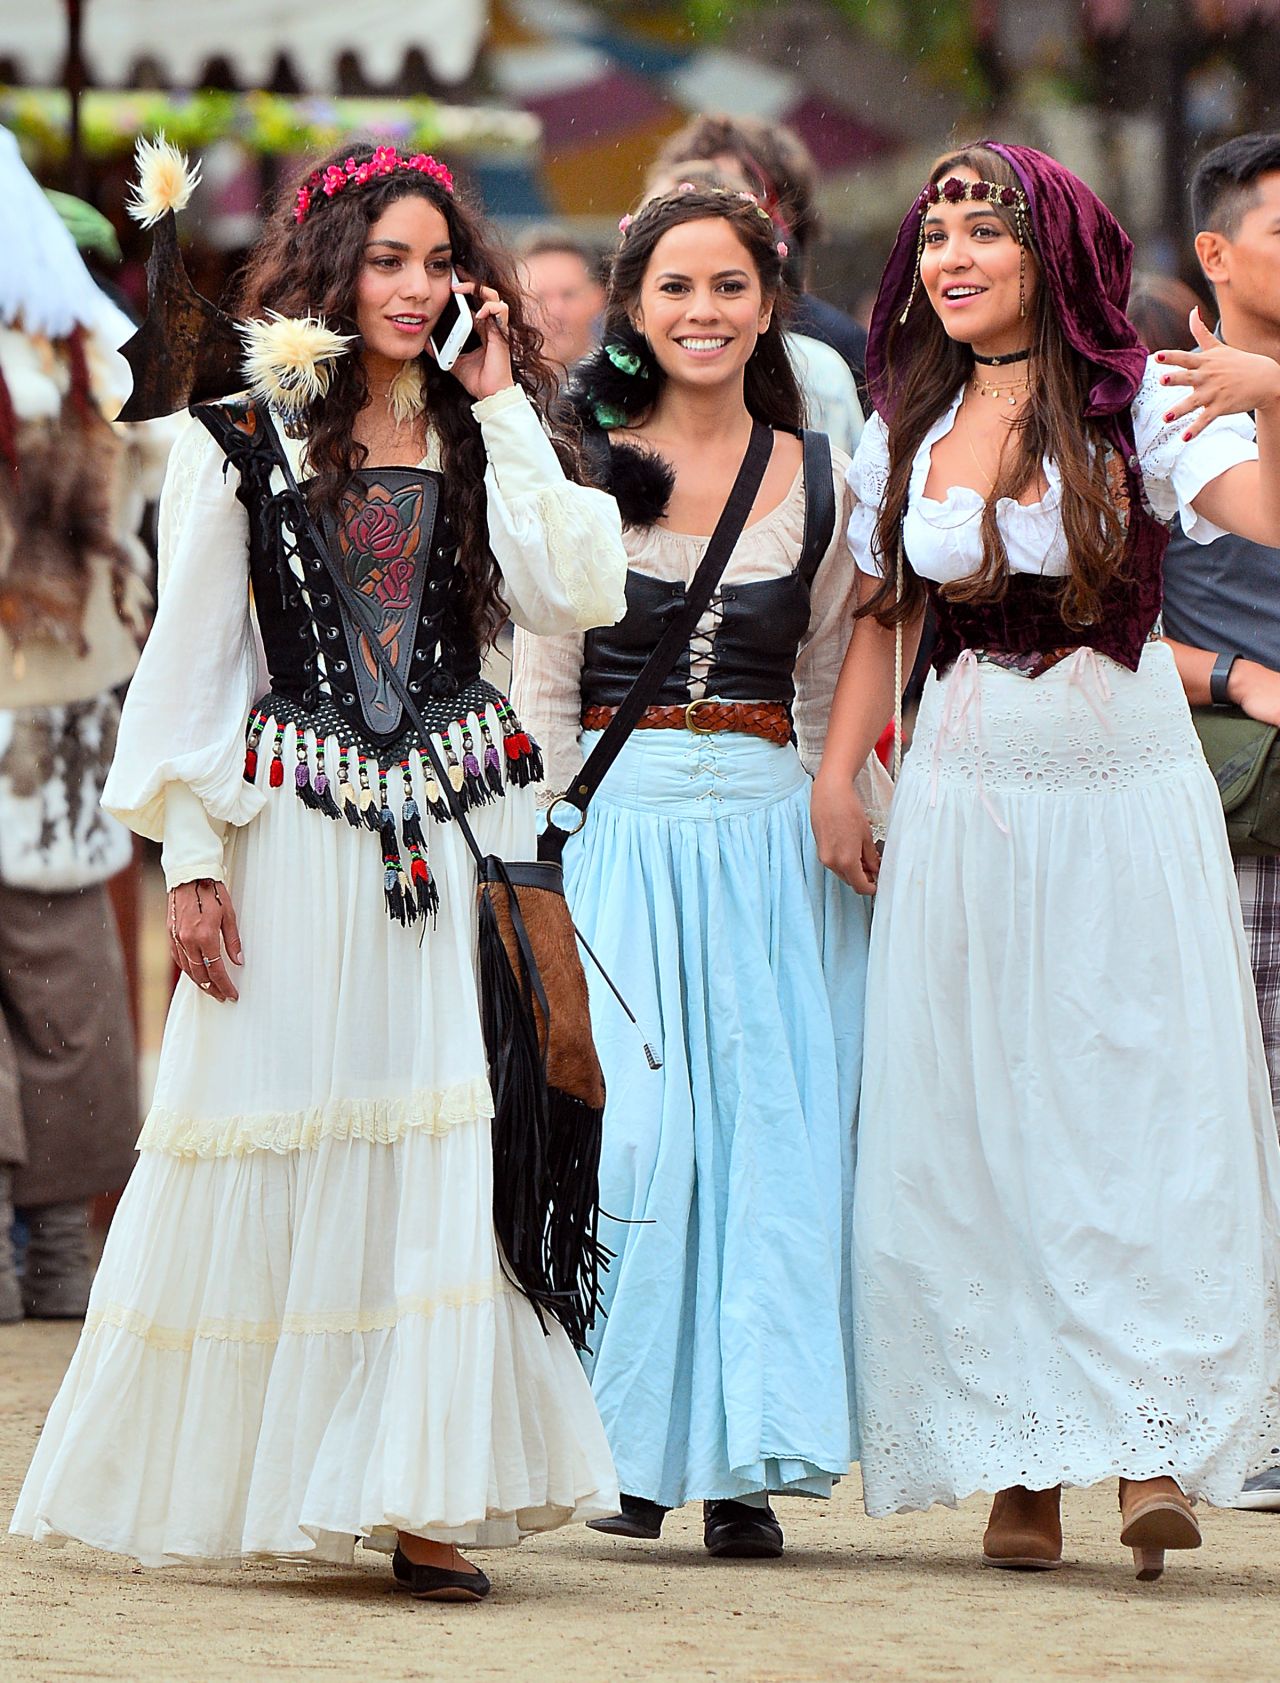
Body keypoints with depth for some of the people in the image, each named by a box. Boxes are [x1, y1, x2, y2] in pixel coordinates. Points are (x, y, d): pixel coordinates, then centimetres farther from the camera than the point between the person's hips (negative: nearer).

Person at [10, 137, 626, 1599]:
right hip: (297, 823, -2)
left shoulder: (480, 439, 11)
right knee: (277, 1151, 0)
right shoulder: (243, 436, 4)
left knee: (448, 1153, -5)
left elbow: (577, 593, -5)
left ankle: (425, 1501, -4)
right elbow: (193, 657, 3)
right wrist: (192, 858, -4)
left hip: (459, 821, 2)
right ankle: (241, 1478, 12)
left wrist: (505, 409, -1)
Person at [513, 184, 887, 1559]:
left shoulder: (818, 481, 9)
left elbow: (827, 694, 13)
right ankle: (636, 1447, 2)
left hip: (773, 832, 2)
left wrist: (838, 831, 7)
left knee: (779, 1130, -2)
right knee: (639, 1124, -9)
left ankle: (743, 1460, 3)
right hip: (624, 825, -2)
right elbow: (540, 693, 2)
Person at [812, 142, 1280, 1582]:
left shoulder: (1137, 398, -5)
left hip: (1127, 793, -4)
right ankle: (1020, 1465, 5)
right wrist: (837, 775, 7)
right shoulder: (908, 427, 8)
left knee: (1145, 1105, -9)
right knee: (975, 1126, 1)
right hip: (967, 799, 4)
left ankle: (1155, 1454, -13)